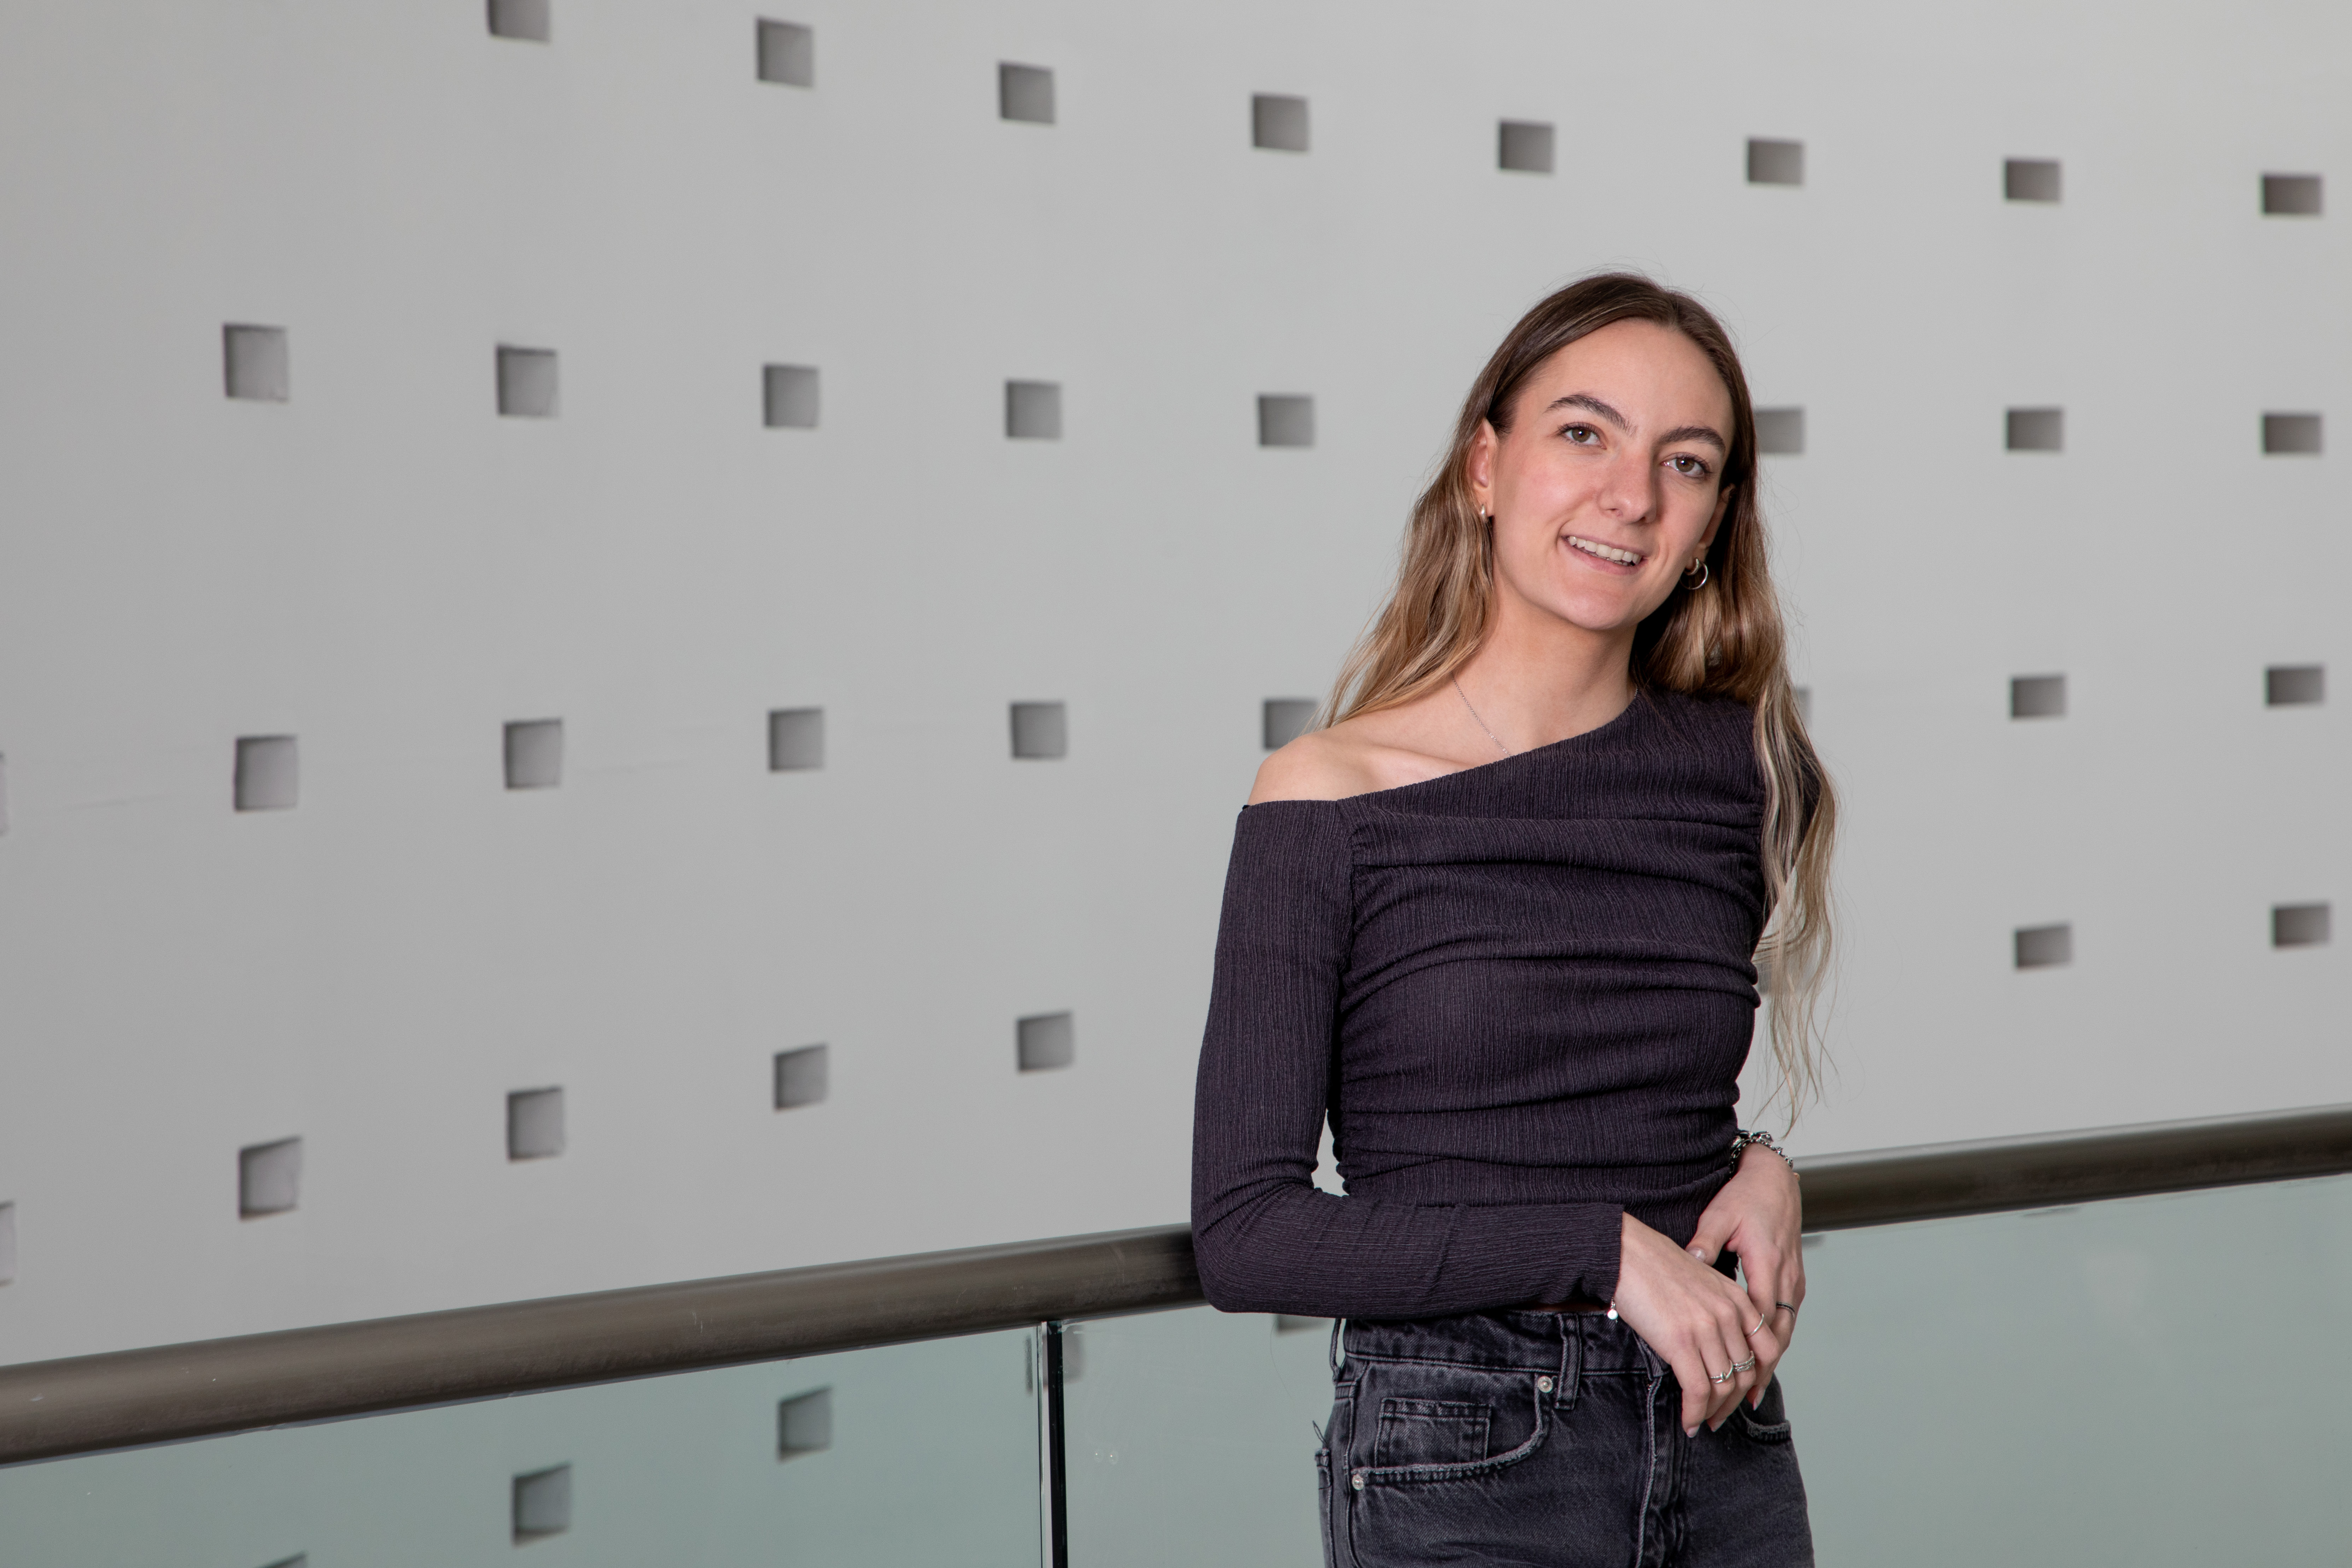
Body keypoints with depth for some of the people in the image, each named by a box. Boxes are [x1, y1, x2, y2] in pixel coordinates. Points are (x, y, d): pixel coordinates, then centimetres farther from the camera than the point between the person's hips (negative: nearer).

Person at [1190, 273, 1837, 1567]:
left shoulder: (1742, 767, 1)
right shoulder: (1327, 803, -10)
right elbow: (1244, 1234, -13)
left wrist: (1762, 1167, -4)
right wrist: (1609, 1247, -17)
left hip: (1724, 1439, 4)